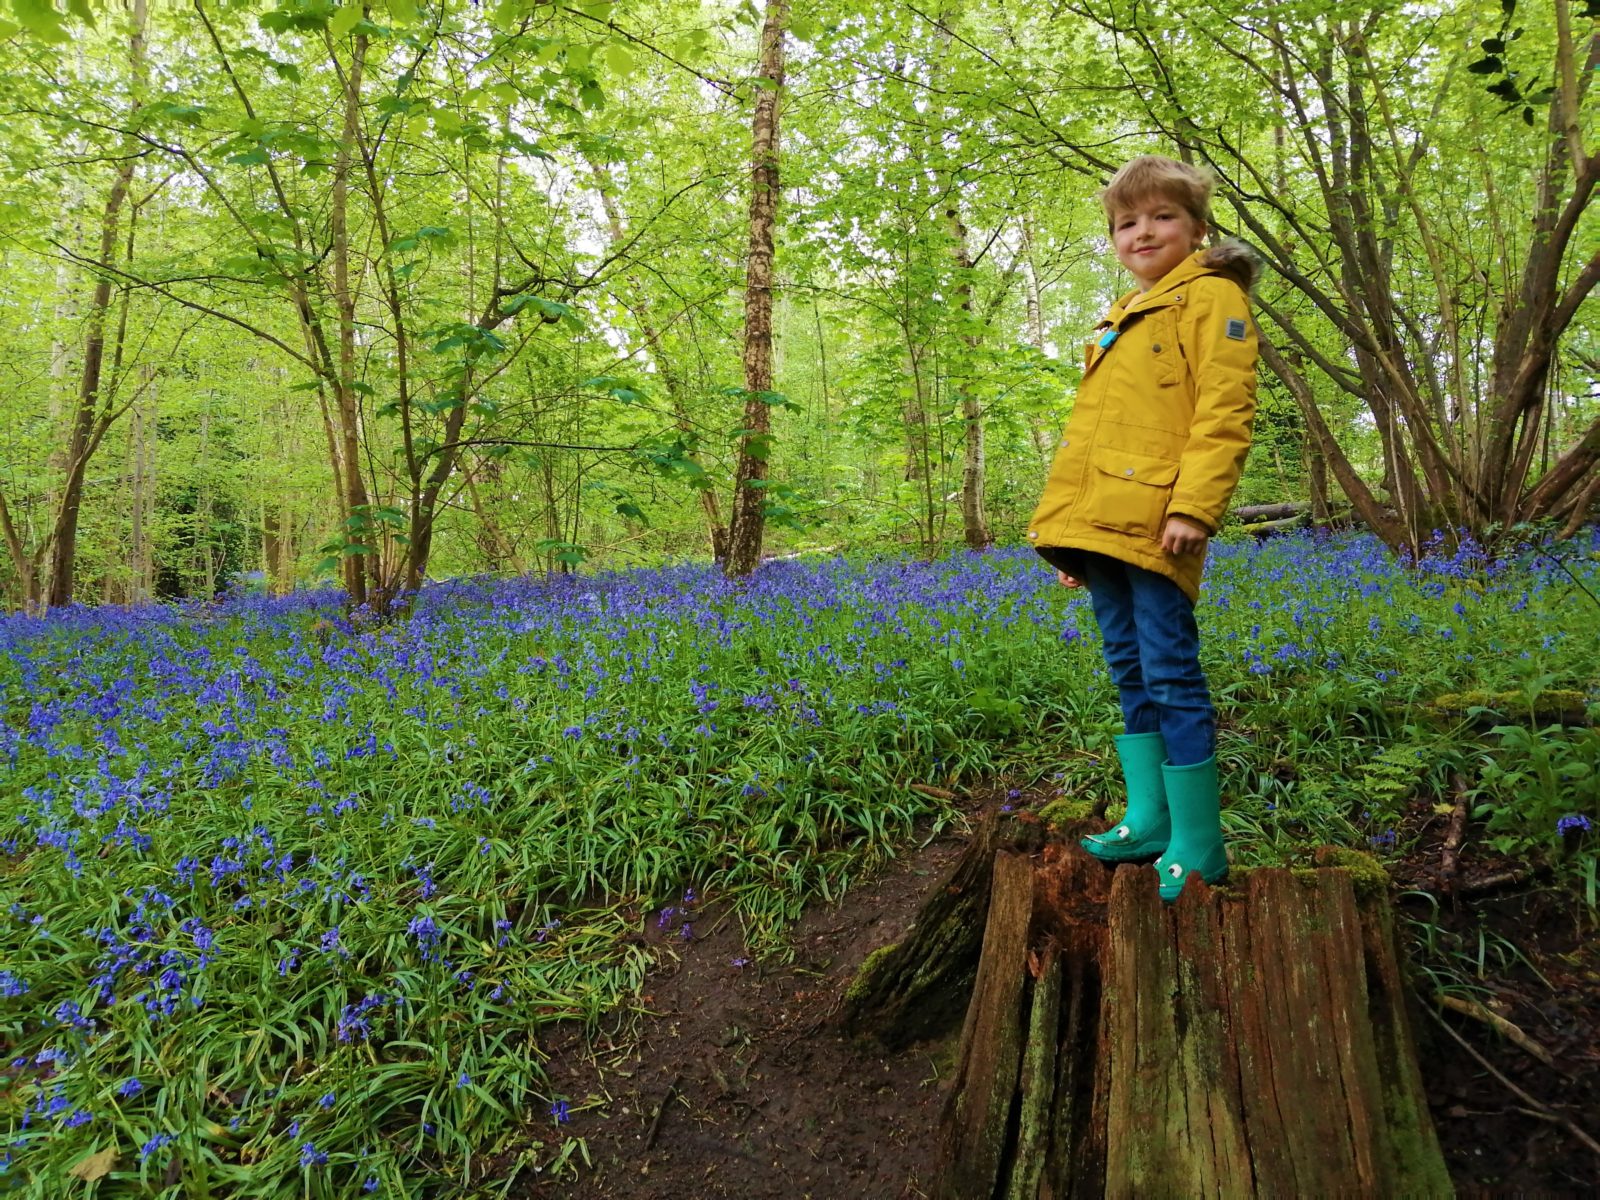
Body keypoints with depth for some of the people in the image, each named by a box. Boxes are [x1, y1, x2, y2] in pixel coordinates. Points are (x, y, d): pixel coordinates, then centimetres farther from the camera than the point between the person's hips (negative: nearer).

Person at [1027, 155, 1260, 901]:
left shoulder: (1213, 297, 2)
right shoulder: (1119, 320, 26)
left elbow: (1224, 413, -11)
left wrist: (1193, 506, -22)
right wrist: (1065, 528, 21)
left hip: (1153, 523, -8)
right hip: (1097, 526, 8)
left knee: (1171, 676, -7)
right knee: (1130, 676, 12)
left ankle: (1197, 845, 3)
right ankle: (1148, 820, 22)